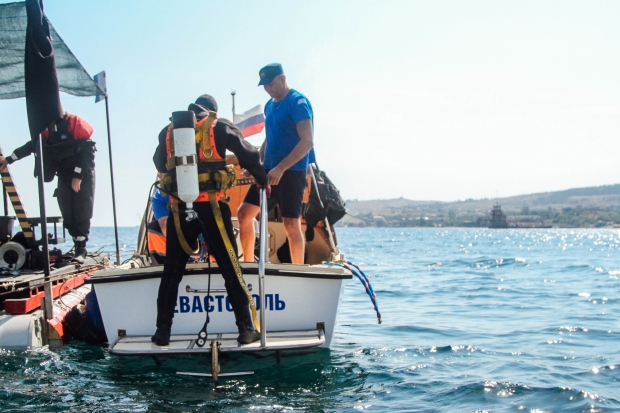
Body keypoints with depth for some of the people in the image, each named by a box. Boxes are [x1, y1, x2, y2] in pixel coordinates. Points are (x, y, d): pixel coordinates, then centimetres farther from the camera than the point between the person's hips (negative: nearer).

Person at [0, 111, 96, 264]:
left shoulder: (75, 122, -10)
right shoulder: (47, 128, 8)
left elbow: (87, 150, -15)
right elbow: (32, 145, 17)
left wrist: (78, 176, -16)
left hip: (83, 175, -6)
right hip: (64, 176, 6)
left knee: (82, 212, -11)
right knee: (67, 214, -1)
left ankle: (81, 248, -11)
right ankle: (78, 245, 4)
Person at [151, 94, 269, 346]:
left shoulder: (168, 131, 15)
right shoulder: (220, 128, 7)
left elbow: (159, 164, 28)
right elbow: (249, 157, 9)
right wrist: (264, 182, 25)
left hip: (178, 209, 3)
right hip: (211, 206, -3)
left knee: (172, 271, 11)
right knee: (230, 268, 3)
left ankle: (163, 332, 14)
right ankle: (247, 329, 4)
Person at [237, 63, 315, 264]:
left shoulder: (298, 102, -11)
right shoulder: (269, 105, 15)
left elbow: (307, 142, -19)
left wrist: (281, 168, -24)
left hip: (292, 171, -8)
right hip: (268, 170, 9)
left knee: (291, 223, -8)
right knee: (244, 213, 7)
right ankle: (248, 264, 18)